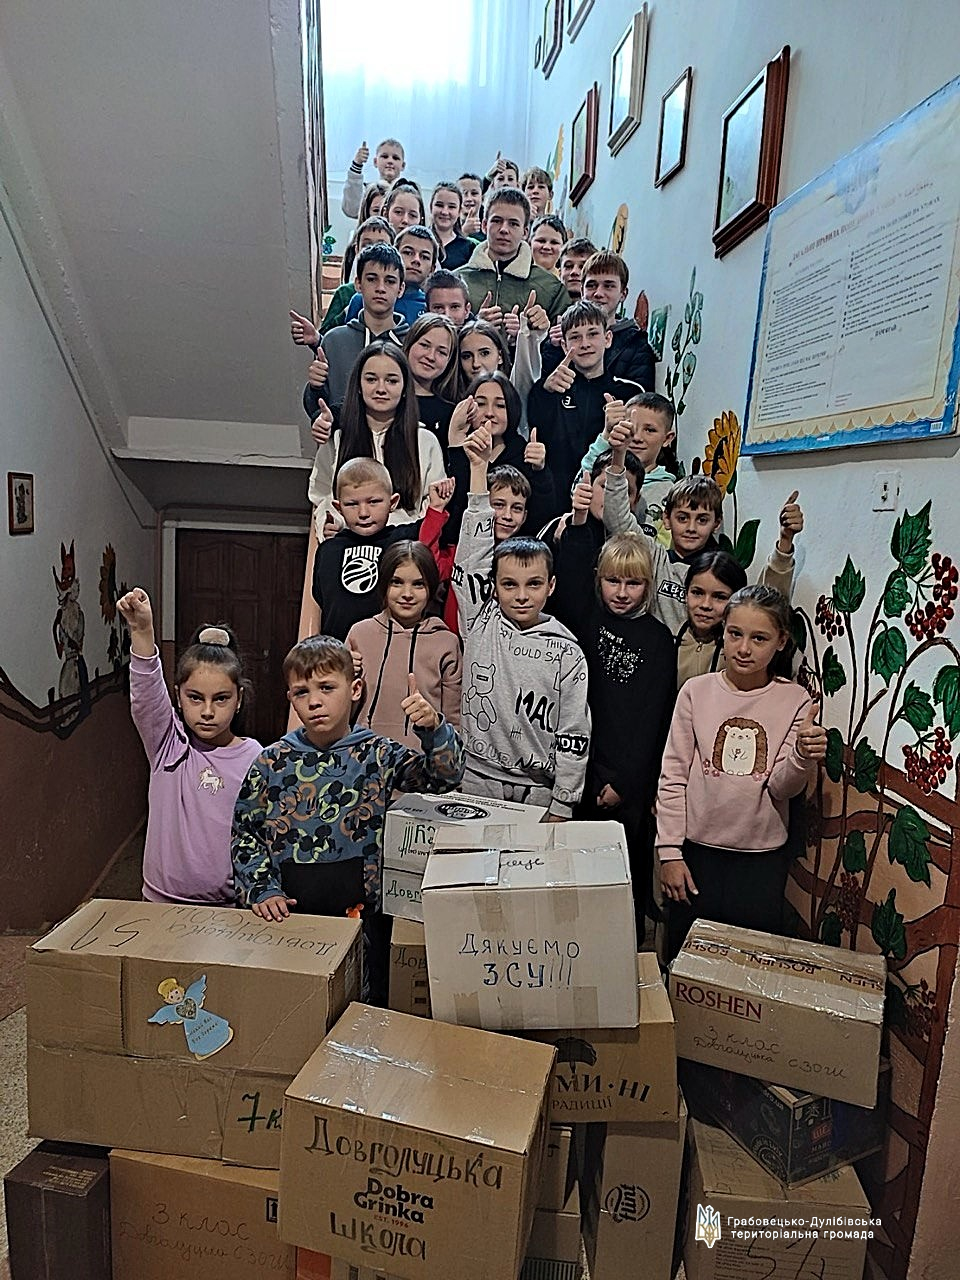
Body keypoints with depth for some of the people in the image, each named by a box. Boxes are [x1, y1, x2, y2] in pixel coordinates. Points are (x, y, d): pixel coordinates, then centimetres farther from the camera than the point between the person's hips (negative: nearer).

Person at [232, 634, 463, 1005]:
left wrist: (433, 727, -31)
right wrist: (263, 891, -7)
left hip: (362, 914, -1)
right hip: (288, 915, 1)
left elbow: (446, 774, -14)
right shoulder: (271, 763, 0)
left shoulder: (377, 756, -5)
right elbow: (244, 835, 5)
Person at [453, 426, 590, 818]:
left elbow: (573, 738, -1)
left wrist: (561, 808, -4)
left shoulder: (568, 653, -3)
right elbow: (474, 547, -3)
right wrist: (479, 467, -4)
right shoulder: (480, 625, 0)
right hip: (471, 783, 1)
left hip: (537, 792, -1)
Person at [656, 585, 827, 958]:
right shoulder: (697, 691, -4)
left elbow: (781, 787, -7)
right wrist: (670, 851, -4)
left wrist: (803, 758, -27)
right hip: (697, 849, 0)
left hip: (762, 857, 0)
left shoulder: (795, 701, -3)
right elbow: (673, 777, -2)